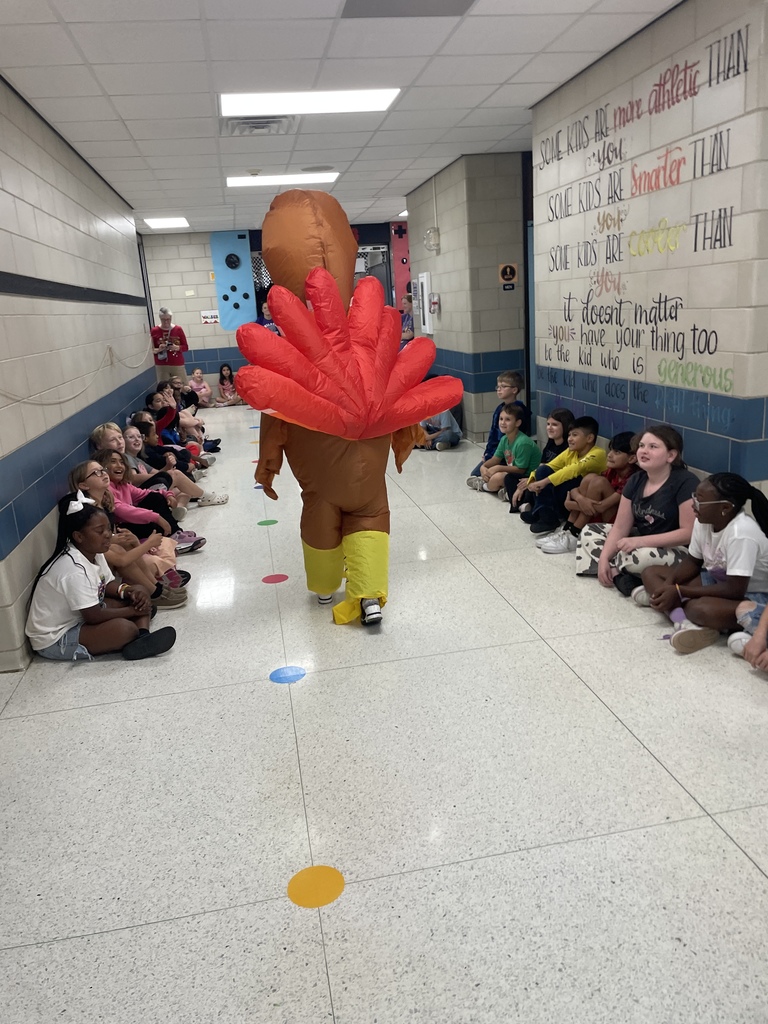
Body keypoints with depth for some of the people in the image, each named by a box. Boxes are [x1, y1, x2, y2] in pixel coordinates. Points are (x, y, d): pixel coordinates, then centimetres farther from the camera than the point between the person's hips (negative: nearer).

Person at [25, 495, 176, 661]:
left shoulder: (94, 553, -2)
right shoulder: (75, 570, -30)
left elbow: (106, 585, 11)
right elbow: (94, 616, -28)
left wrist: (128, 590, -10)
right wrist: (132, 610, -15)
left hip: (79, 617, 10)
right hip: (54, 640, -10)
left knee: (139, 597, 0)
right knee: (125, 628, -32)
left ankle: (142, 641, -17)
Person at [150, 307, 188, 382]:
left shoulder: (178, 329, 3)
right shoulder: (154, 331, 1)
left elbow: (186, 347, 5)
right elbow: (151, 349, 4)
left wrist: (177, 347, -15)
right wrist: (158, 349, -17)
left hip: (178, 365, 1)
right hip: (162, 367, -1)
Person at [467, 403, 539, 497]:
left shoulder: (523, 443, -26)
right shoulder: (504, 439, 1)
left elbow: (521, 469, -23)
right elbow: (495, 459, 5)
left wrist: (497, 468, -22)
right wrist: (483, 467, -16)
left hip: (527, 477, -9)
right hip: (513, 471, 9)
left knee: (497, 478, -26)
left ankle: (484, 485, 6)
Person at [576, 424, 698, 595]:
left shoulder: (685, 482, -19)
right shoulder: (636, 480, 3)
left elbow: (690, 532, -24)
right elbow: (621, 526, 2)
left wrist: (641, 541, -28)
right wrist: (604, 558, -12)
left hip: (678, 552, -8)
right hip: (642, 541, 9)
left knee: (637, 557, -39)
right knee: (589, 532, 3)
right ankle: (617, 573, -17)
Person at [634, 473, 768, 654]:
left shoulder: (741, 533, -30)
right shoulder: (703, 521, -7)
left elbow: (735, 590, -31)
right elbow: (692, 561, 6)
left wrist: (679, 592, -27)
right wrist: (668, 585, -14)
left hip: (752, 595, -10)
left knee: (702, 608, -43)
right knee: (651, 573, -4)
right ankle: (685, 624, -25)